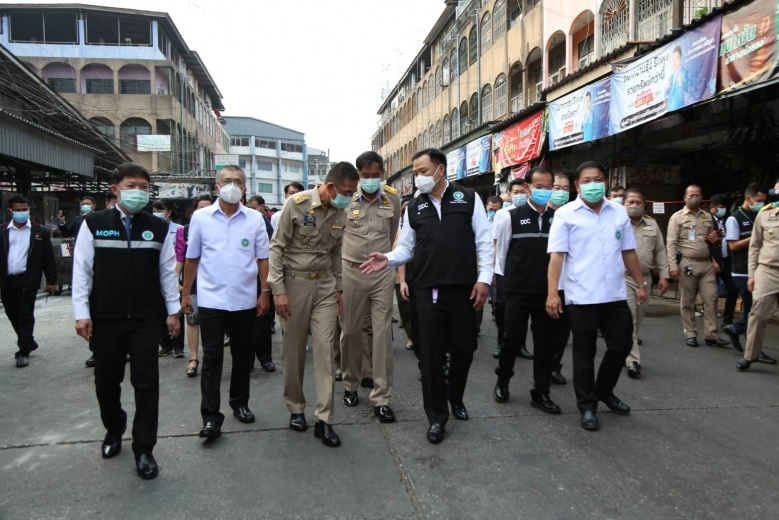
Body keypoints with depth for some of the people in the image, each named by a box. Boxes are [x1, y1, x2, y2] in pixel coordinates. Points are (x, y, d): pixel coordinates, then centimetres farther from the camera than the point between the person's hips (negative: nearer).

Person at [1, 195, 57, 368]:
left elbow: (48, 257, 1)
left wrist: (51, 280, -1)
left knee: (26, 317, 0)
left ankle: (23, 352, 9)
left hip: (28, 281, -3)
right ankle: (29, 343, 33)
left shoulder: (40, 231, 1)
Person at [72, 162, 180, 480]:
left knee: (146, 382, 0)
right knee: (106, 380, 13)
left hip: (146, 319, 0)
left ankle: (143, 449, 13)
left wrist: (173, 311, 3)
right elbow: (82, 270, -1)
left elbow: (167, 271, 5)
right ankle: (113, 430, 40)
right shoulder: (94, 224, -2)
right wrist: (82, 313, -4)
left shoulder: (159, 228, 2)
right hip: (105, 319, 0)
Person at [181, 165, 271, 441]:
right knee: (211, 357, 0)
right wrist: (185, 293, 6)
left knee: (242, 355, 13)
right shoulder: (201, 217, 1)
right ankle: (210, 417, 7)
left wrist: (265, 292, -2)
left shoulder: (255, 219, 2)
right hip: (210, 300, -1)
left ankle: (240, 403, 31)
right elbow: (192, 258, 6)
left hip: (245, 300, 2)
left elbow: (263, 258, 4)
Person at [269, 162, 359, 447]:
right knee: (293, 349, 7)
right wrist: (278, 290, -13)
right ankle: (296, 408, 27)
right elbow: (277, 247, -9)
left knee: (325, 349, -1)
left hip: (325, 285, 4)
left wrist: (338, 288, 15)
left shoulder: (340, 213, 4)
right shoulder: (296, 204, -11)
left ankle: (324, 420, 5)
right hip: (294, 283, -4)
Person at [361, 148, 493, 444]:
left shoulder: (468, 198, 3)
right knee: (431, 353, 3)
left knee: (464, 347, 11)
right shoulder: (414, 207, 10)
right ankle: (437, 416, 18)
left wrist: (484, 278, -6)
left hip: (463, 287, -1)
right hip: (427, 290, 1)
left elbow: (484, 242, 1)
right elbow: (406, 248, 11)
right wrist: (388, 259, -9)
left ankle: (455, 396, 39)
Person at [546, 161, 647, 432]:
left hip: (616, 295, 5)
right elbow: (557, 255, -10)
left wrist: (641, 284, 14)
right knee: (584, 353, 6)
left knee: (621, 345, 15)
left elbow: (629, 252, 15)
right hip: (582, 297, -5)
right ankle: (587, 405, 22)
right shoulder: (565, 214, -5)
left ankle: (604, 391, 38)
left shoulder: (619, 212, 9)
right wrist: (552, 293, -17)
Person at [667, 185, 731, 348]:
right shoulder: (677, 217, -1)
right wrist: (673, 266, -14)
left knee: (711, 299, 1)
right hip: (688, 264, -4)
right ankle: (691, 334, 13)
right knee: (688, 302, 3)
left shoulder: (707, 217, 15)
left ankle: (712, 336, 6)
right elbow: (671, 244, -7)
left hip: (707, 263, 4)